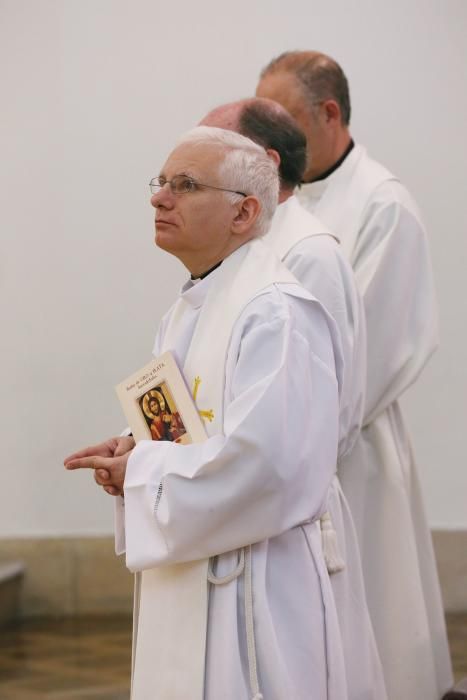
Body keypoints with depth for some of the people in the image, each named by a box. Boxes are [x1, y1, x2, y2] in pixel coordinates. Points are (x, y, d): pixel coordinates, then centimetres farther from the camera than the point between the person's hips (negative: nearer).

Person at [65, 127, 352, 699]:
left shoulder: (275, 311, -17)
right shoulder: (187, 311, 13)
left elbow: (259, 456, -25)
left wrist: (141, 471, -14)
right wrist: (130, 454, 2)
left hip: (249, 583, -9)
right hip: (179, 576, 9)